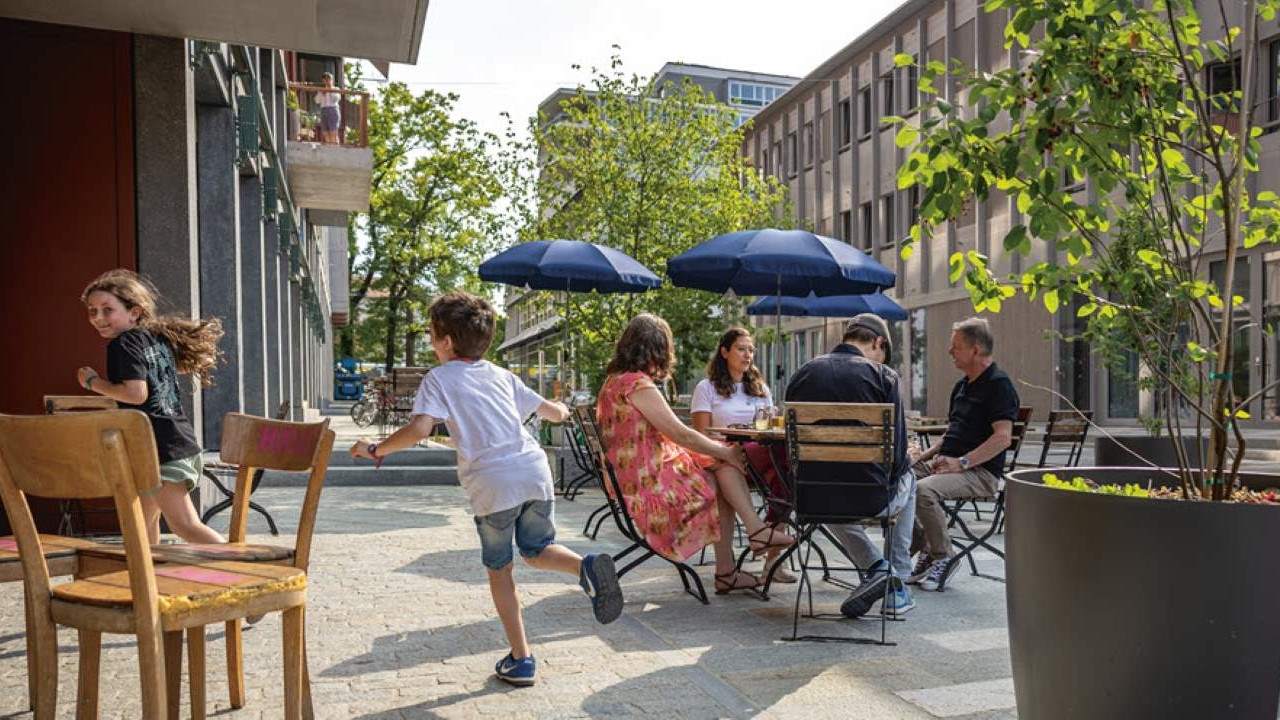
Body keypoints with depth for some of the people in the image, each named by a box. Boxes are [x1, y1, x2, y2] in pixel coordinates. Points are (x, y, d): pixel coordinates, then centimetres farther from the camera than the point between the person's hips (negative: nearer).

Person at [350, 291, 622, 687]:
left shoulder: (439, 378, 6)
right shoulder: (501, 374, 20)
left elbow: (419, 429, -10)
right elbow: (550, 410, 26)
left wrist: (376, 449, 5)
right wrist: (561, 411, 50)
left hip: (493, 483, -4)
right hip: (535, 469, 4)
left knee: (499, 570, 14)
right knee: (538, 551, 23)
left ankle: (521, 659, 18)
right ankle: (587, 567, -8)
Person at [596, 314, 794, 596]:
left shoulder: (613, 380, 12)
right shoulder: (637, 384, -17)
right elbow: (680, 434, -17)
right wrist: (725, 452, -2)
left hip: (630, 485, 9)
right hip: (651, 491, -9)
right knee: (725, 464, 1)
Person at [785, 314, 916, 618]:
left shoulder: (804, 372, 4)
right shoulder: (883, 375, -6)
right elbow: (898, 448, -5)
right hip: (873, 499, -2)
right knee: (908, 478, 33)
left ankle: (876, 566, 18)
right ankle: (898, 585, 30)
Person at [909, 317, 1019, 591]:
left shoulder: (999, 384, -8)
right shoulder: (962, 385, 20)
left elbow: (1003, 437, -18)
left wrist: (962, 462, -22)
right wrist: (926, 455, 11)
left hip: (981, 472, -9)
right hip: (948, 464, 9)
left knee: (924, 489, -32)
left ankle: (943, 558, -12)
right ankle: (925, 551, 0)